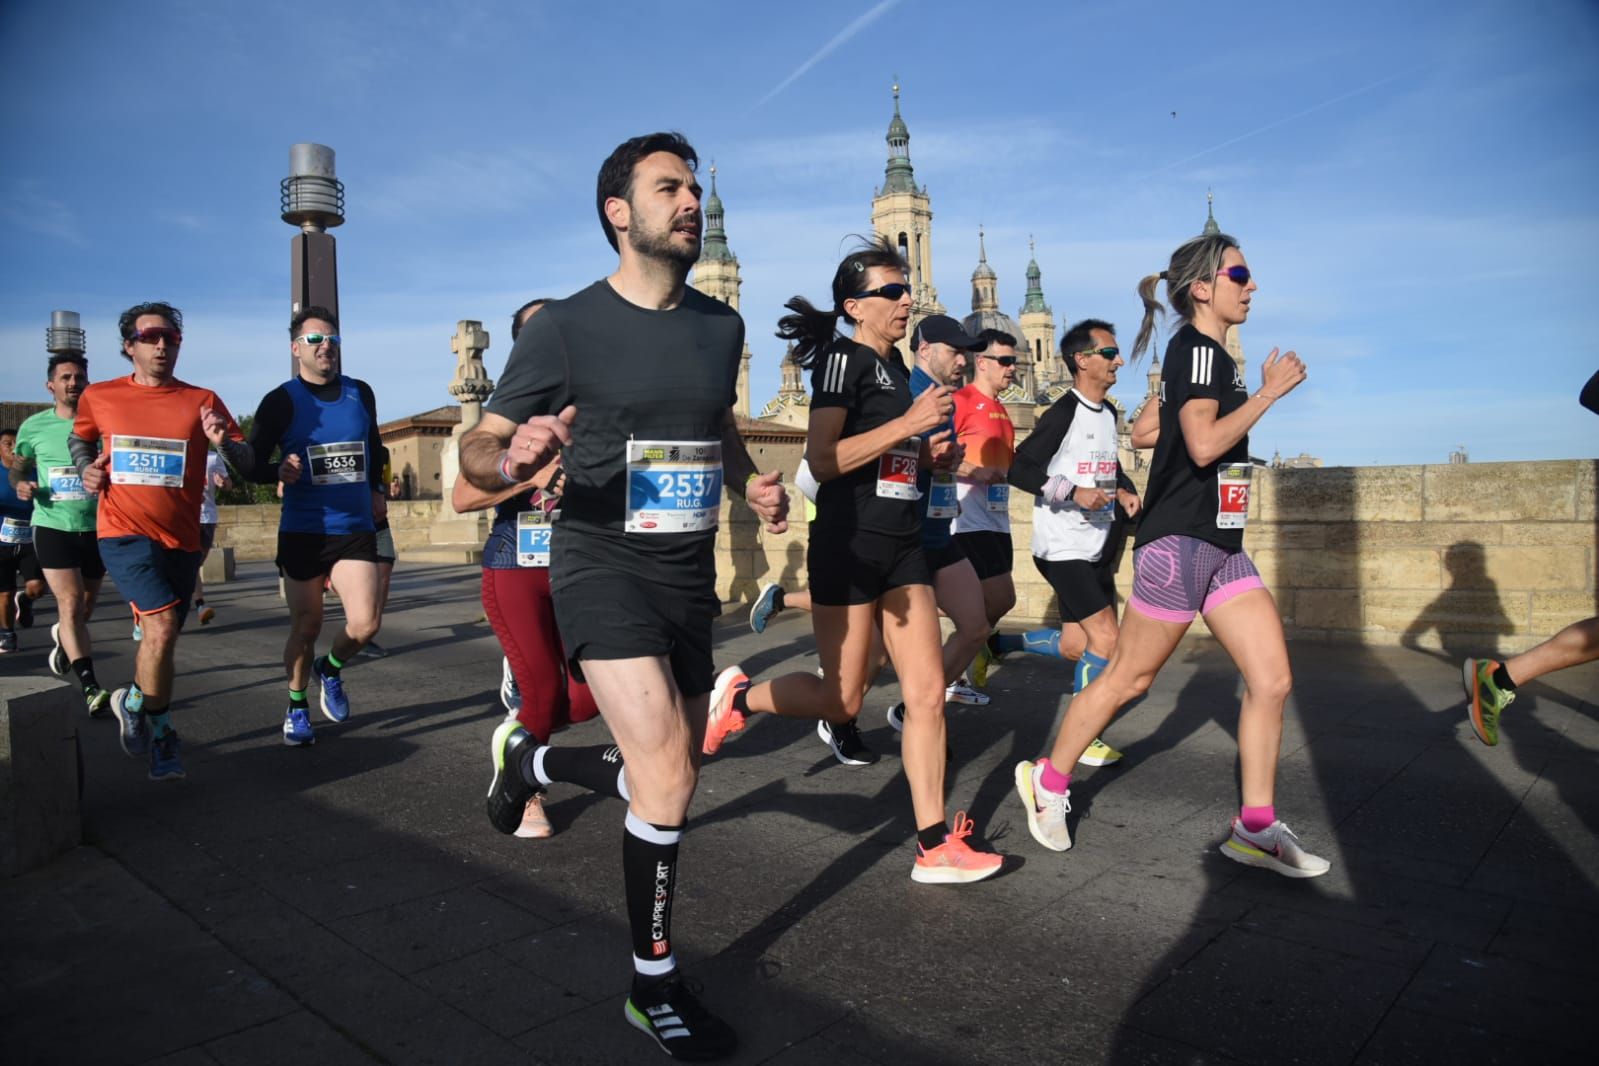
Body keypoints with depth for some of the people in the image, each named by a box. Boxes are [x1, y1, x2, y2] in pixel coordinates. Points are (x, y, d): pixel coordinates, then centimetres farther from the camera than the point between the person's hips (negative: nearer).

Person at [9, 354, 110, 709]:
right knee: (71, 603, -13)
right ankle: (91, 687, -16)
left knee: (86, 604, 18)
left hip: (96, 527, 2)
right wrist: (20, 483, -8)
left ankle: (62, 638, 52)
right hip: (53, 527, -2)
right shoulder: (34, 426, -1)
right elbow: (18, 467, 14)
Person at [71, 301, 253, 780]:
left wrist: (223, 442, -19)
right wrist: (85, 468, 5)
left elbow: (248, 461, 2)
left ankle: (135, 704, 39)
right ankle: (159, 731, 1)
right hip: (124, 532, -2)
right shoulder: (99, 397, 5)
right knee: (162, 625, -19)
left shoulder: (202, 400, 3)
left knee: (160, 637, 13)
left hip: (181, 540, 2)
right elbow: (79, 438, 25)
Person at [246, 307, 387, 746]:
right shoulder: (281, 401, -3)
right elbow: (251, 464, -5)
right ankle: (297, 708, 29)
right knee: (306, 627, 6)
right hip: (302, 533, -2)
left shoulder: (361, 393, 7)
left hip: (356, 529, 2)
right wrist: (279, 471, -24)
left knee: (366, 622, -12)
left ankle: (330, 670, 21)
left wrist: (376, 489, 21)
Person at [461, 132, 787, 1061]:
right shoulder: (565, 327, -9)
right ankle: (657, 986, 7)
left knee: (673, 777, 14)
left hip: (692, 573, 6)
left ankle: (530, 758, 43)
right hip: (604, 565, -6)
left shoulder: (721, 325, 6)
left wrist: (753, 481, 3)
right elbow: (479, 448, -6)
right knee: (667, 776, -18)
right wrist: (513, 458, -30)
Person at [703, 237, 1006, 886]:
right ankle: (740, 696, 27)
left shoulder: (895, 368, 16)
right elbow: (821, 459, -20)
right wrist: (908, 423, -20)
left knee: (927, 693, 2)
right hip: (849, 542, -8)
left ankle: (934, 846, 7)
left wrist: (931, 453, 10)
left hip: (903, 546, 8)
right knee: (841, 699, 1)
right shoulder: (844, 360, -9)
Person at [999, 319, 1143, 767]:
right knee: (1106, 639, -9)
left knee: (1075, 646, 11)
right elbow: (1020, 469, -16)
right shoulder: (1064, 413, -13)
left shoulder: (1109, 412, 12)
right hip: (1063, 546, -8)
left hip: (1097, 547, 9)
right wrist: (1073, 493, -24)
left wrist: (1124, 491, 5)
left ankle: (992, 644, 30)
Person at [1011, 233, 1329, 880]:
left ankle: (1256, 828, 13)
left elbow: (1158, 431, 25)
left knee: (1272, 679, 4)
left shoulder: (1210, 354, 18)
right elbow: (1204, 444, -24)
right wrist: (1269, 392, -12)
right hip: (1179, 541, -9)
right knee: (1127, 678, 1)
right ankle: (1047, 783, 19)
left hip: (1220, 547, 9)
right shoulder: (1197, 347, -11)